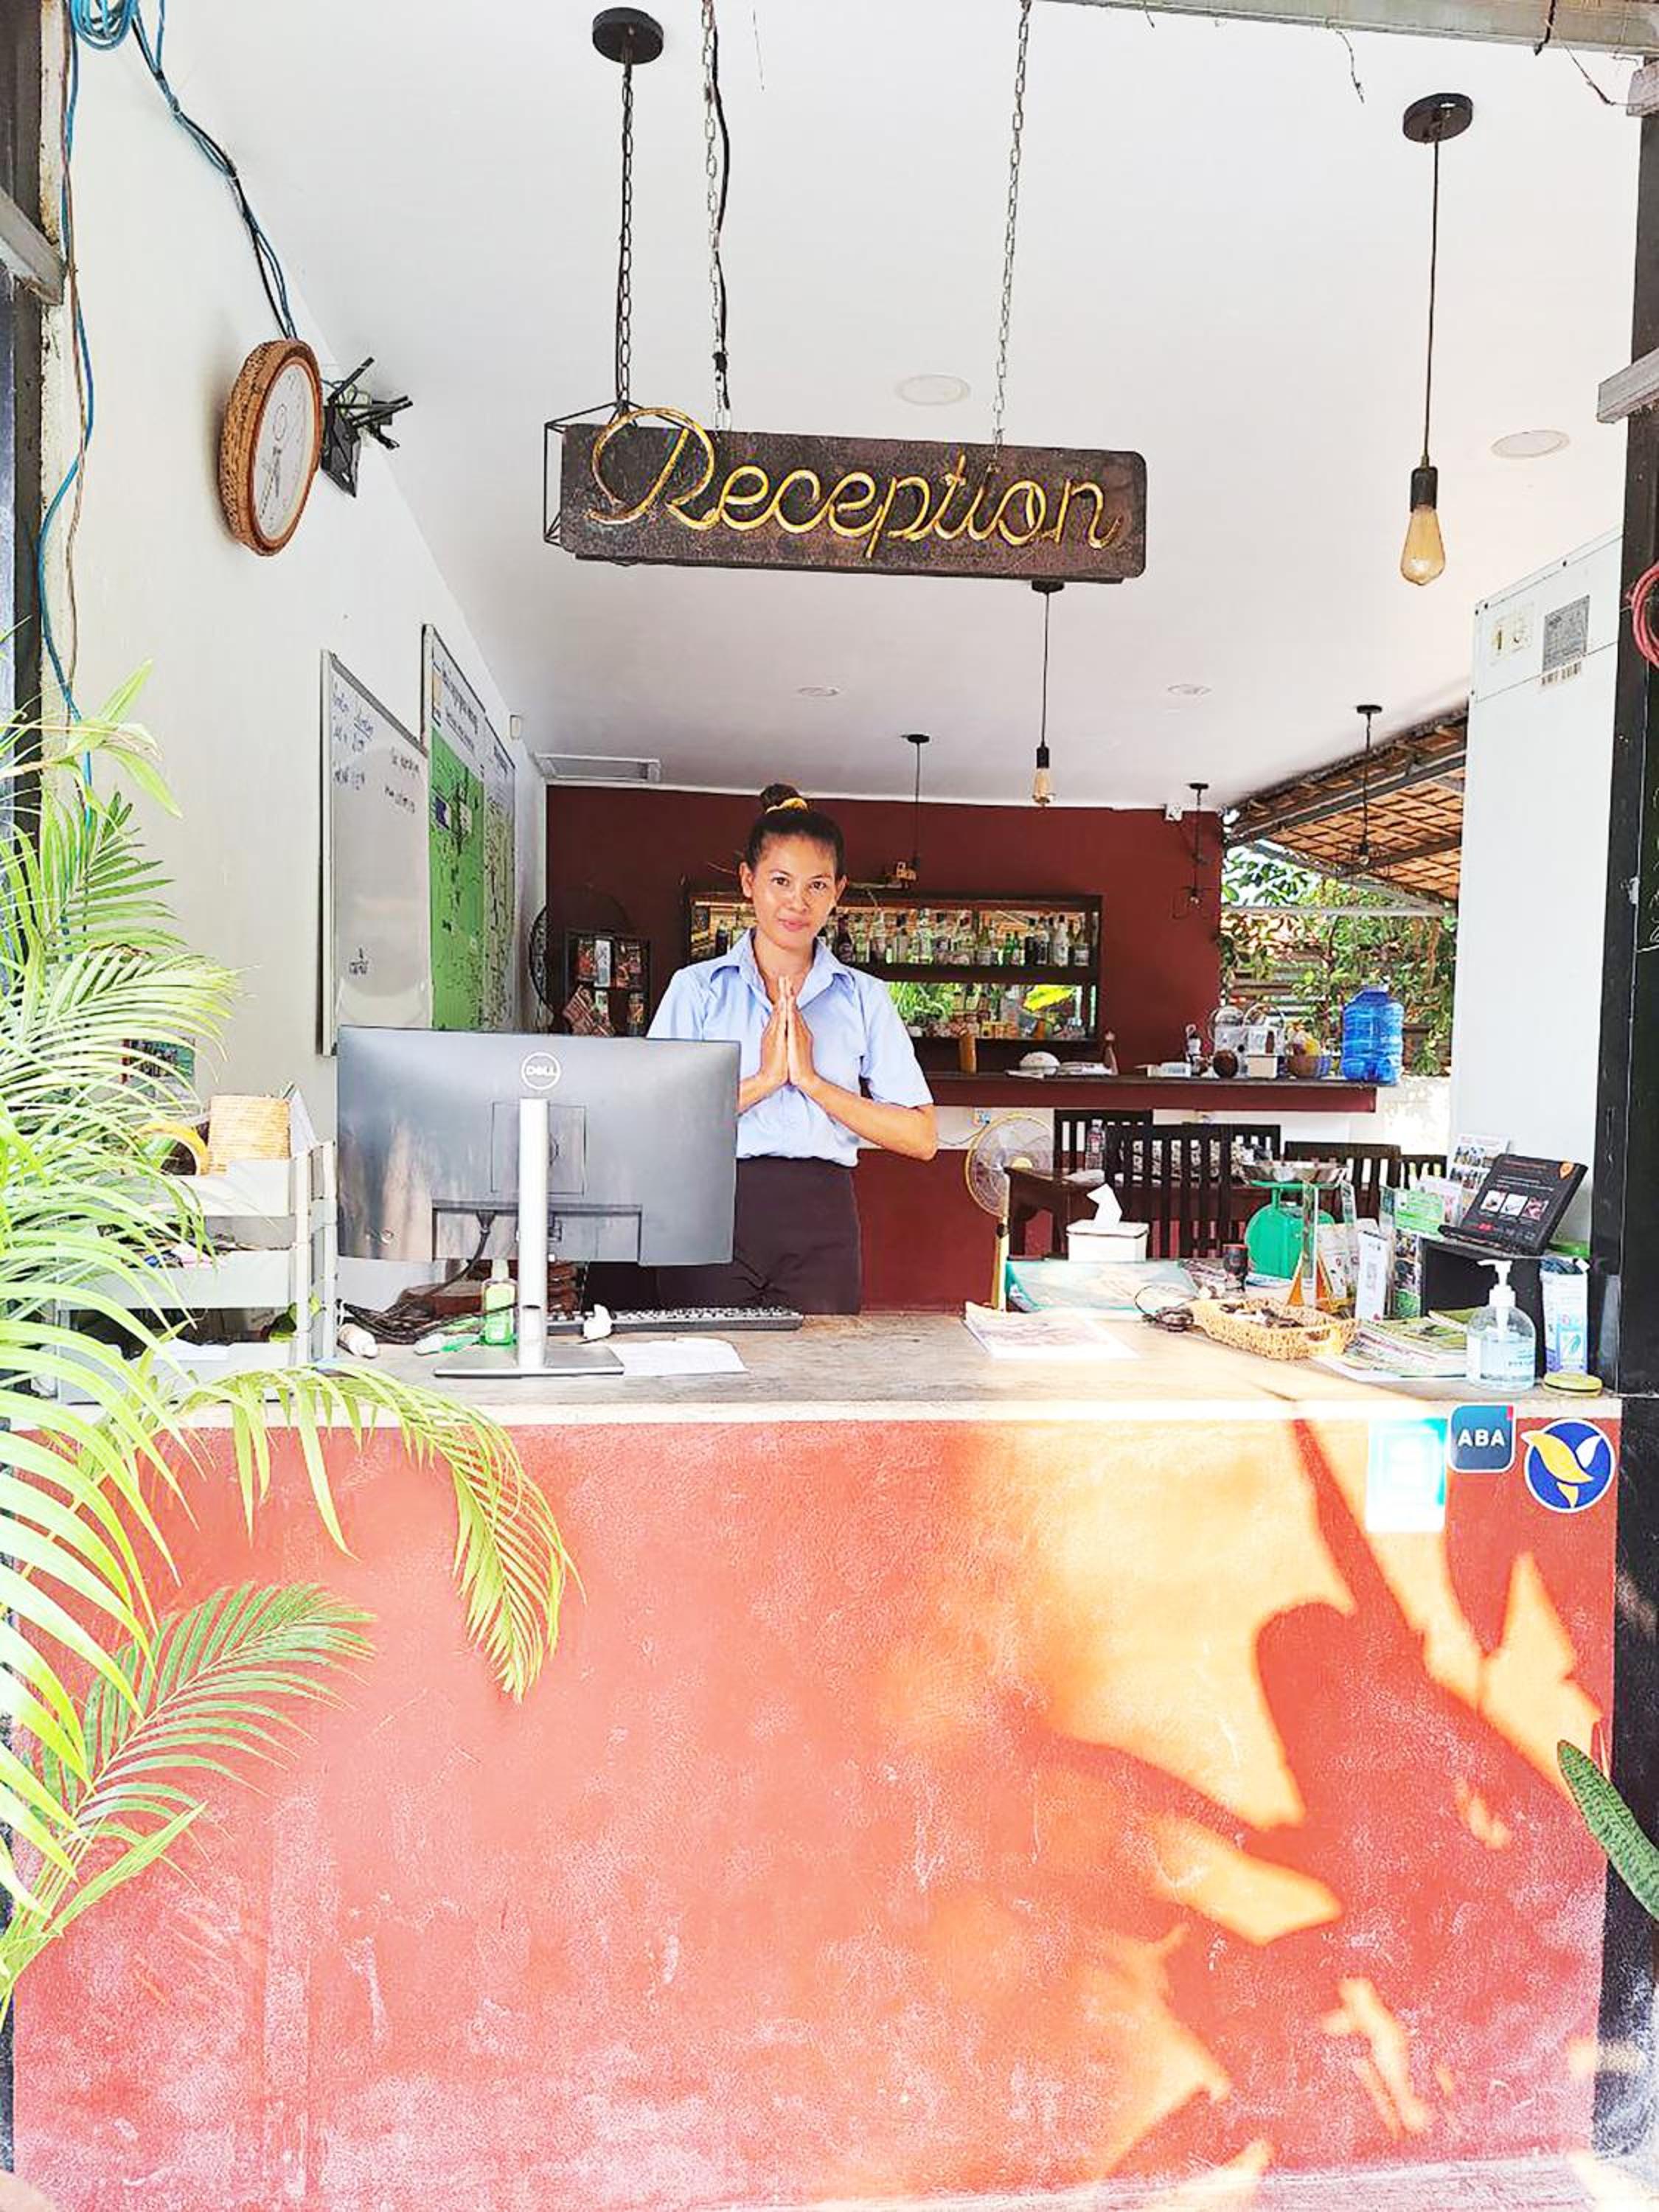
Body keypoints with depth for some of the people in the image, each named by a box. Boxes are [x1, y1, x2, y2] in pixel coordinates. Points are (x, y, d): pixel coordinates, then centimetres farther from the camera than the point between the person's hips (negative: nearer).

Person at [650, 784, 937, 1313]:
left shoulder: (864, 998, 8)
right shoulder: (698, 987, 6)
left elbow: (920, 1139, 0)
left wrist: (811, 1080, -8)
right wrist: (765, 1078, -11)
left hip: (820, 1227, 1)